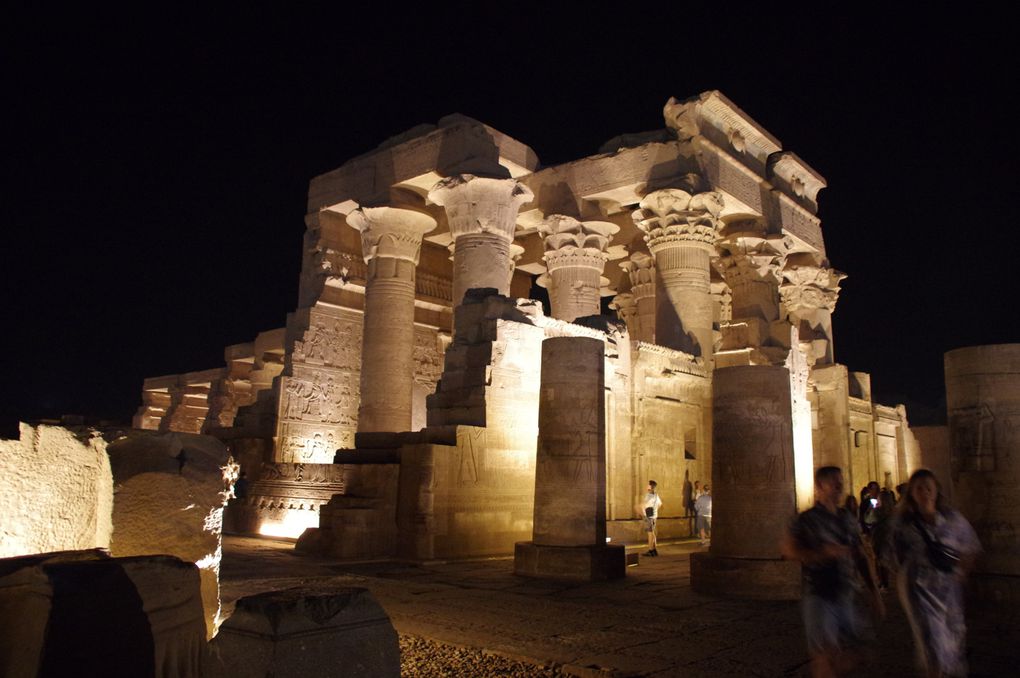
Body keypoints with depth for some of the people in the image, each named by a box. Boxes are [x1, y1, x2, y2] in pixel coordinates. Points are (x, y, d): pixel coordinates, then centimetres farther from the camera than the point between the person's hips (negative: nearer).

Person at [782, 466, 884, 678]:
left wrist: (874, 591, 12)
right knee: (825, 656, -2)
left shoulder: (848, 519, 9)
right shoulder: (806, 520, -8)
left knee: (846, 661, 13)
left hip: (848, 597, 5)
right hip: (820, 596, -5)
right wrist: (823, 554, -20)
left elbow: (861, 557, 15)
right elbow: (787, 549, -11)